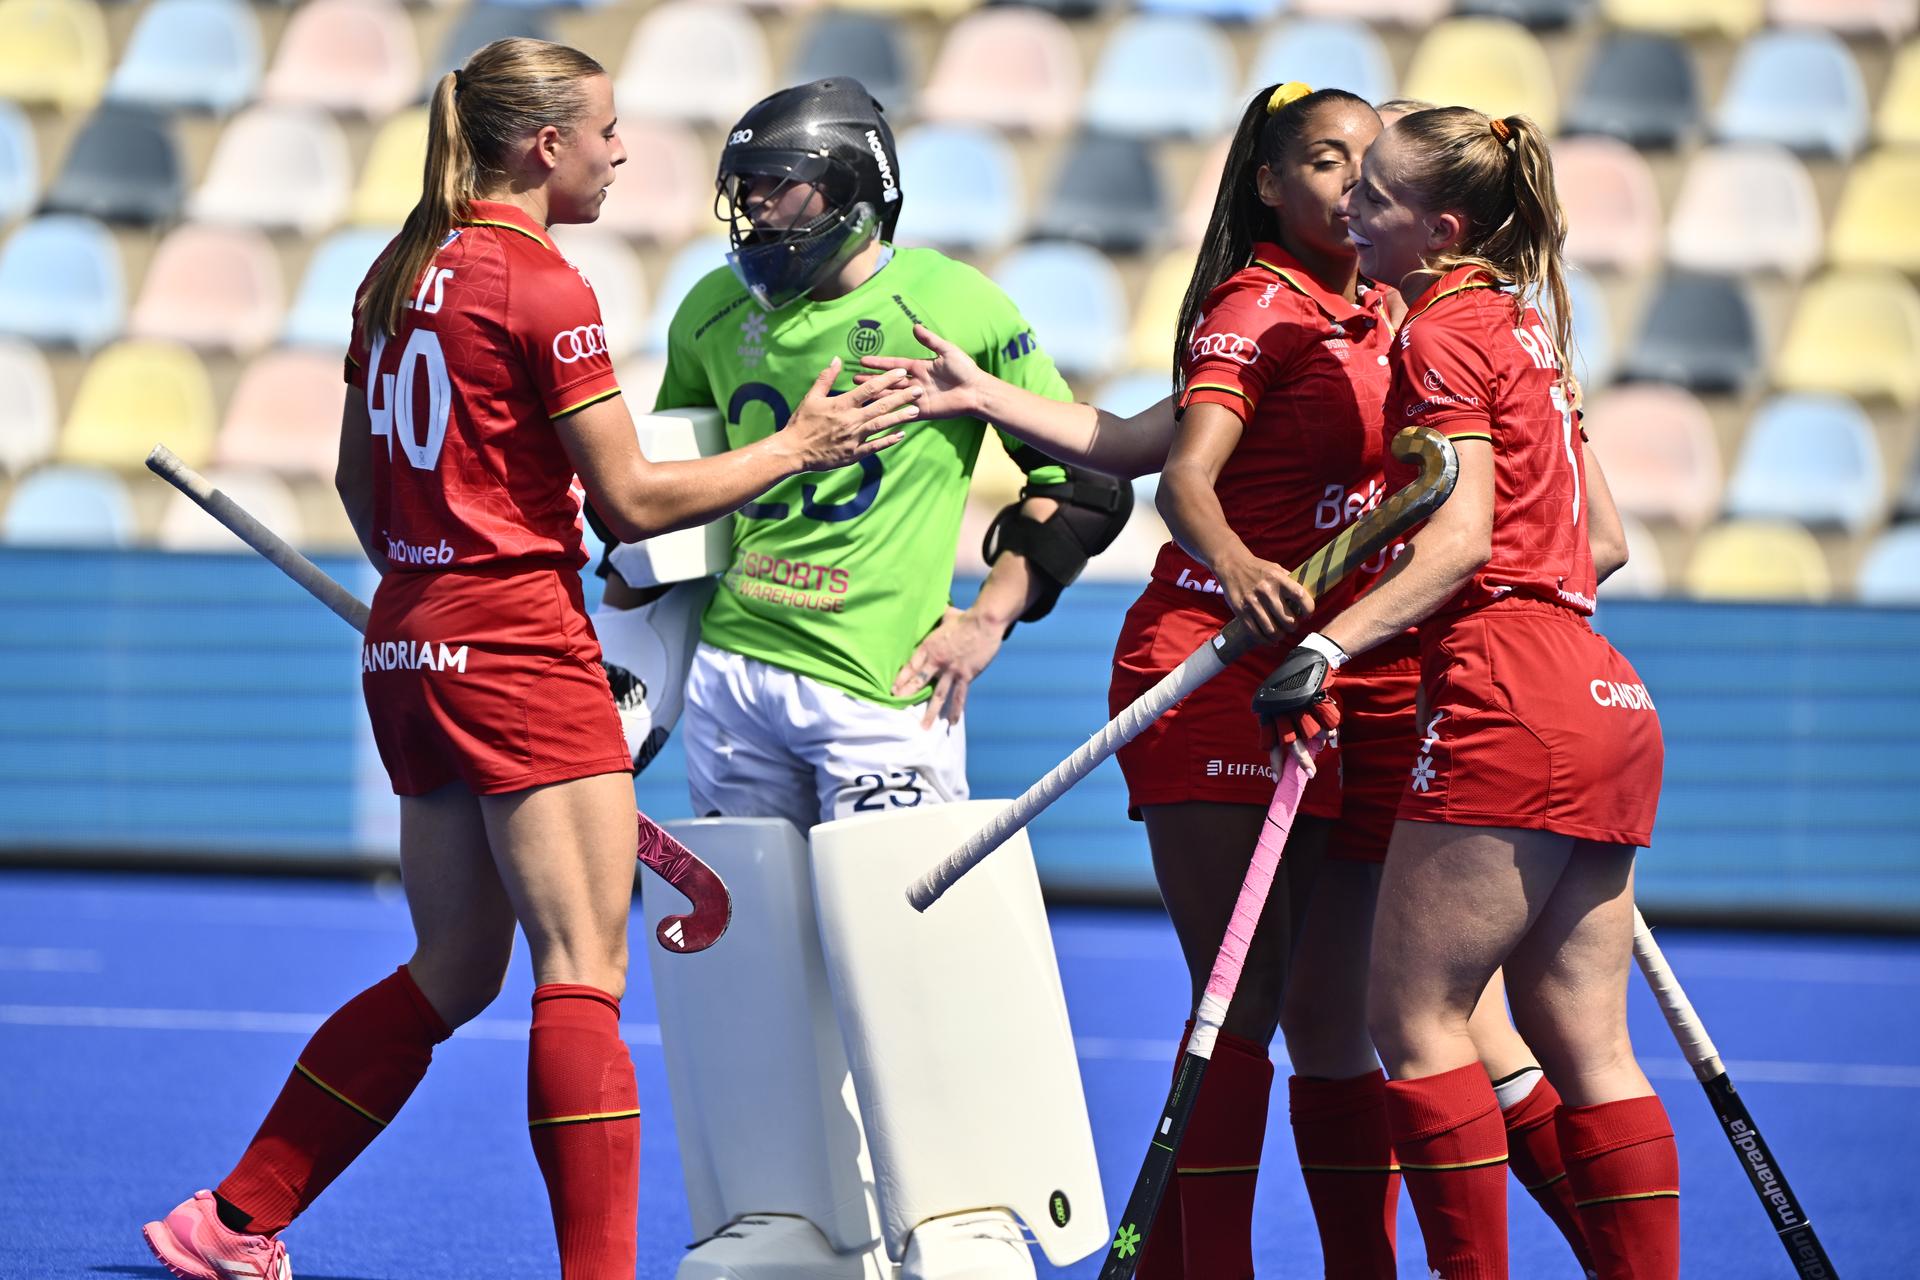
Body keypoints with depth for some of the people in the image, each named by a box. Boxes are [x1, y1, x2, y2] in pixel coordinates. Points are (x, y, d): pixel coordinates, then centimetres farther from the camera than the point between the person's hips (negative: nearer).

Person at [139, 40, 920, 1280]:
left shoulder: (405, 274, 11)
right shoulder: (544, 287, -13)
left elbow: (361, 481, 20)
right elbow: (632, 499, -12)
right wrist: (795, 448, -4)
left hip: (410, 646, 9)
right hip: (522, 644, -9)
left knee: (454, 971, 16)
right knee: (585, 971, -9)